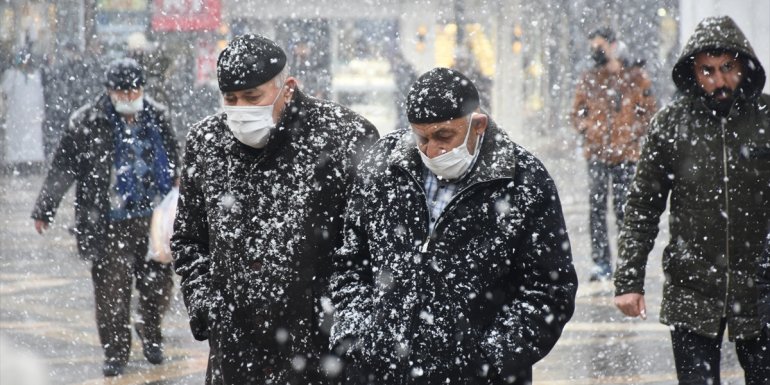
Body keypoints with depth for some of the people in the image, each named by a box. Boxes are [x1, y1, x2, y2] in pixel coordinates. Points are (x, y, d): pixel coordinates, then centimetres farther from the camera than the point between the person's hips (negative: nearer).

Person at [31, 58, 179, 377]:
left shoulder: (156, 118, 6)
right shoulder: (88, 123, -6)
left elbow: (173, 165, 20)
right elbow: (62, 169, -2)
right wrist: (44, 210, -1)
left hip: (154, 218, 3)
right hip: (109, 223, -3)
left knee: (159, 284, 8)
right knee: (112, 289, -2)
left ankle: (151, 335, 33)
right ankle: (116, 352, 11)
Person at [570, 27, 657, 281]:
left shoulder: (635, 77, 4)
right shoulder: (588, 80, 10)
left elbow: (648, 111, 6)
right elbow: (577, 113, 17)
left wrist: (632, 134, -8)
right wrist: (587, 131, -3)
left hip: (625, 154, -2)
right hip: (597, 154, 2)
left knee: (624, 207, 1)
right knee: (597, 207, -2)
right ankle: (601, 262, 2)